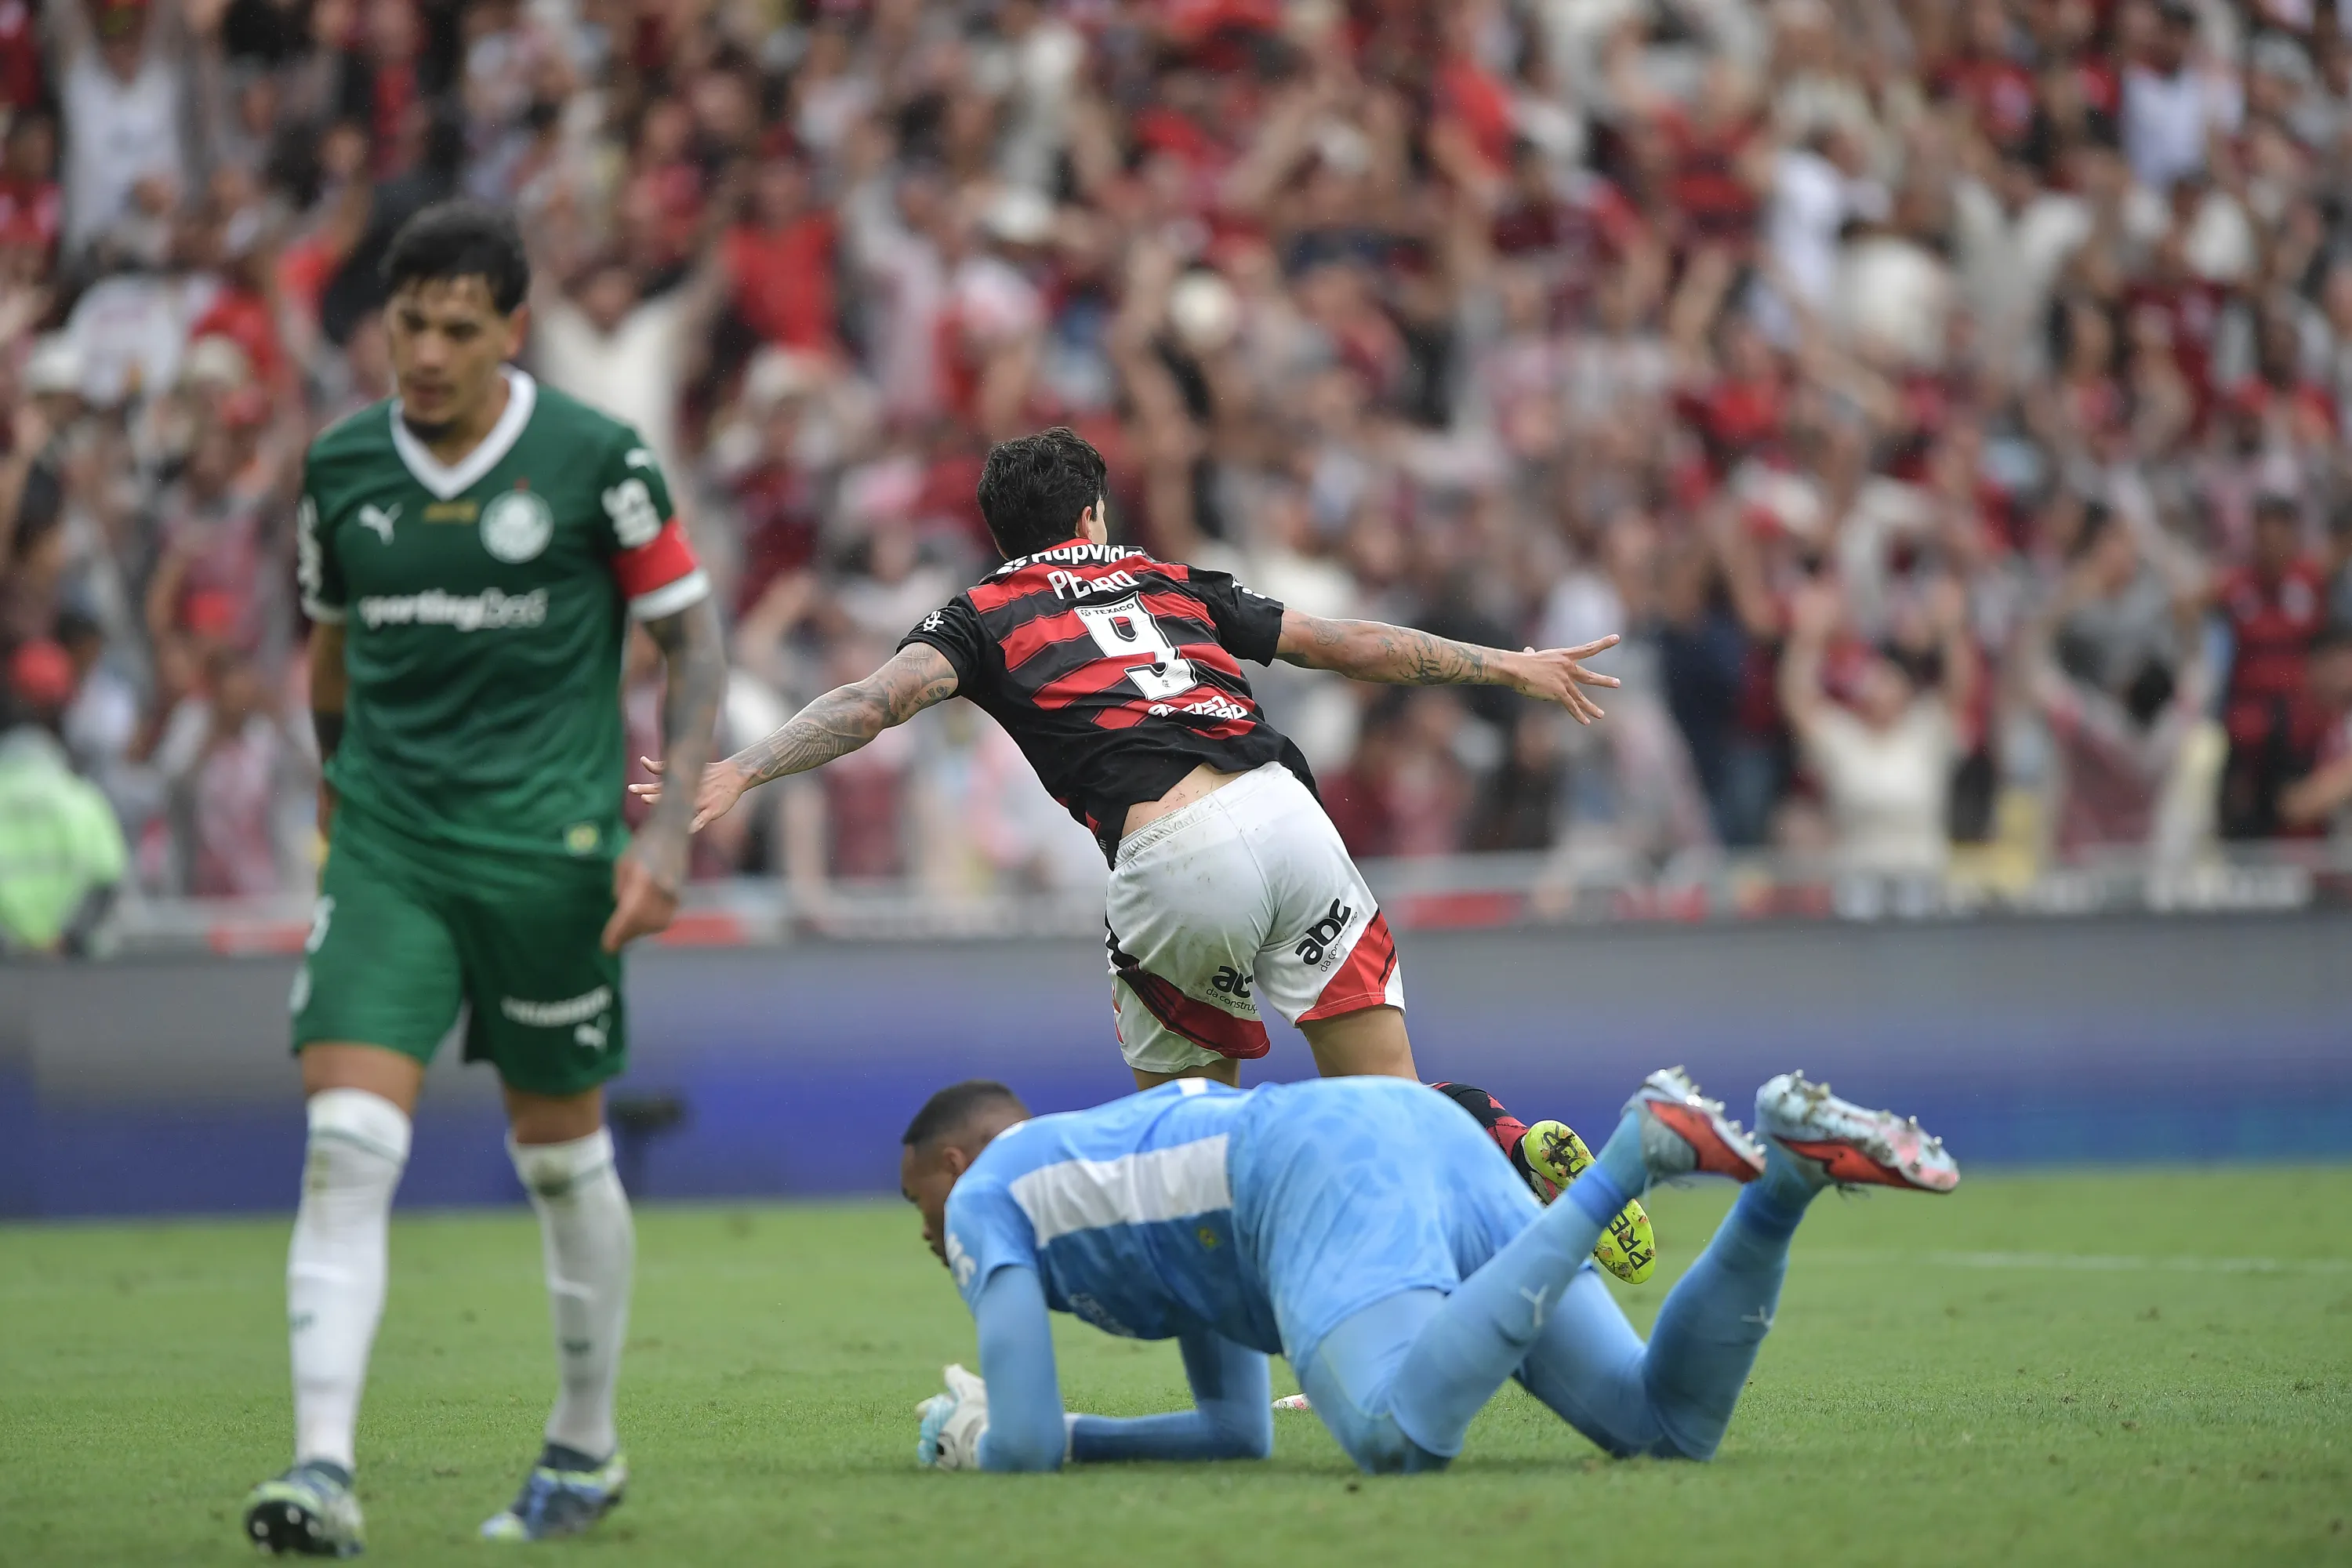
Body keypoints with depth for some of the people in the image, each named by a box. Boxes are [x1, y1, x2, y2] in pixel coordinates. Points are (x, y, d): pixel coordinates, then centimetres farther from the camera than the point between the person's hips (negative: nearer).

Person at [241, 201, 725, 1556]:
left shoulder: (595, 459, -6)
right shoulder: (341, 467, 4)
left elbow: (694, 641, -1)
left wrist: (668, 834, -8)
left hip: (549, 850, -2)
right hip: (386, 849, 2)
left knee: (563, 1154, 10)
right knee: (346, 1143, -14)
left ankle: (588, 1449, 29)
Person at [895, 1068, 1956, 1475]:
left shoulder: (987, 1200, 21)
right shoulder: (1137, 1176, 43)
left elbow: (1026, 1446, 8)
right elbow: (1240, 1432, 43)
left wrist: (977, 1445, 32)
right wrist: (1061, 1434, 43)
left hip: (1330, 1181, -8)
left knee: (1399, 1440, -35)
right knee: (1668, 1427, -4)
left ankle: (1633, 1153, -32)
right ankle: (1790, 1164, -22)